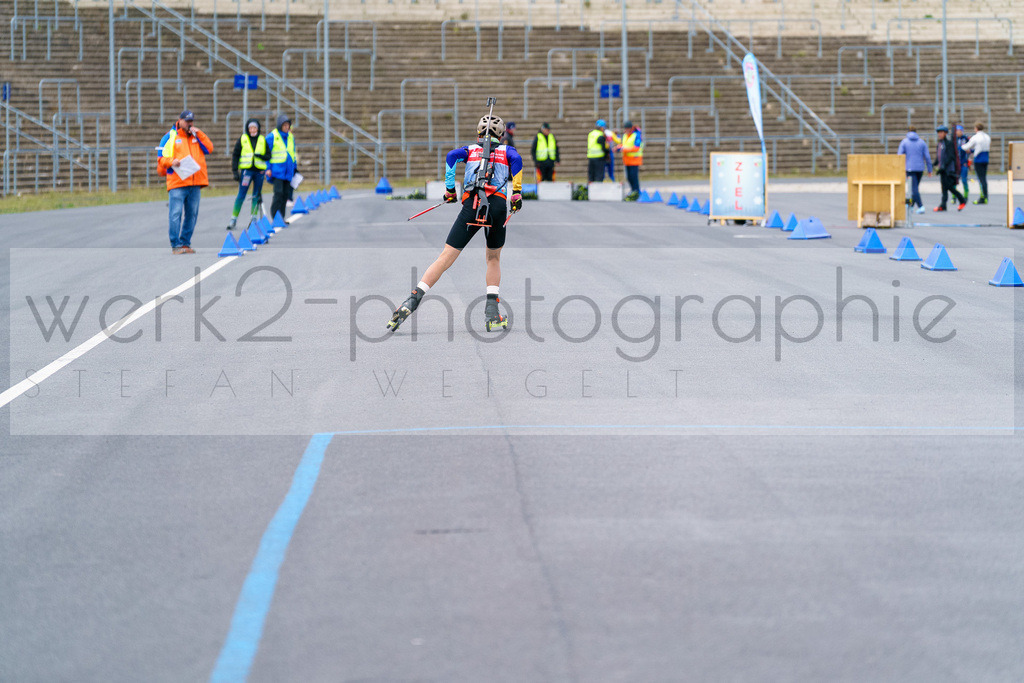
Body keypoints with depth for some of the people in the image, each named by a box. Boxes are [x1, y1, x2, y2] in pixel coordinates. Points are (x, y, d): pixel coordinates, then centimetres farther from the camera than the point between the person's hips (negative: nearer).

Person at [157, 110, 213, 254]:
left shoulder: (196, 136, 18)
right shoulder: (171, 137, 6)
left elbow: (209, 149, 4)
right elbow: (162, 158, 3)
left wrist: (199, 134, -2)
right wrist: (171, 161, -17)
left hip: (195, 183, 5)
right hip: (177, 183, -4)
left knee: (191, 215, 6)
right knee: (176, 214, -11)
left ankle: (185, 243, 14)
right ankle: (175, 245, -10)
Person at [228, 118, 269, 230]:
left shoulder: (263, 140, 9)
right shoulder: (242, 139, 3)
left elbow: (268, 156, 8)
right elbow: (235, 155, 3)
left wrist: (261, 156, -14)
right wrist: (235, 171, -4)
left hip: (259, 171, 2)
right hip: (246, 170, -2)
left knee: (257, 196, 6)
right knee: (241, 195, -6)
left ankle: (253, 219, 13)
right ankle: (233, 219, -3)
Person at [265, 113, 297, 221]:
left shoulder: (290, 137, 13)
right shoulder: (272, 137, -6)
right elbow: (266, 153, -5)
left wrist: (294, 167, 21)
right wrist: (267, 168, -10)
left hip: (287, 171, 6)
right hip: (276, 170, -6)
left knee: (286, 194, 4)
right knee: (278, 193, -16)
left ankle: (281, 218, 9)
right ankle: (275, 218, -12)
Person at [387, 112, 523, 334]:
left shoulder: (471, 149, 24)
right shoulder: (506, 150, 22)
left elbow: (452, 156, 4)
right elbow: (516, 159, -2)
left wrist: (450, 189, 10)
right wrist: (517, 191, 0)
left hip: (471, 204, 0)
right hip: (498, 204, 0)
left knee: (446, 257, -2)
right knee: (494, 258, 21)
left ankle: (413, 300, -14)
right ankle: (492, 314, 7)